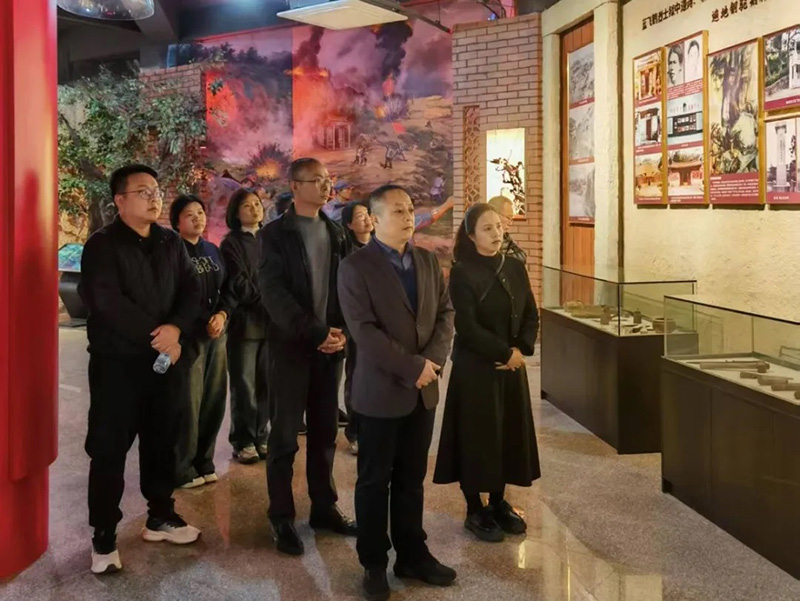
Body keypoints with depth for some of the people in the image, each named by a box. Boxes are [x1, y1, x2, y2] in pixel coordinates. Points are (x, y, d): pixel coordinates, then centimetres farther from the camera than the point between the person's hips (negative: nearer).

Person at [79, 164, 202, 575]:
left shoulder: (170, 243, 10)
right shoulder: (102, 245, -7)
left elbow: (191, 291, 4)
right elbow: (107, 302, -19)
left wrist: (175, 329, -15)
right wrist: (156, 335, -17)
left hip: (165, 359, 5)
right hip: (117, 361, -5)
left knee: (162, 441, 13)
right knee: (109, 449, 0)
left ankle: (160, 516, 29)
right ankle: (104, 536, 9)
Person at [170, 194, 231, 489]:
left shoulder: (212, 250, 15)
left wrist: (222, 315, -4)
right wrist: (206, 322, -10)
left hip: (216, 334, 6)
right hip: (188, 335, -6)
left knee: (215, 399, 7)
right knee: (188, 402, -6)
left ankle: (203, 462, 22)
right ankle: (182, 468, 7)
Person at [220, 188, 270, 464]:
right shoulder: (231, 243, 0)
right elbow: (239, 284, -8)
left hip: (269, 321, 4)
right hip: (244, 322, -4)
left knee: (265, 385, 5)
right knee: (244, 386, 0)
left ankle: (260, 438, 17)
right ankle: (243, 442, 10)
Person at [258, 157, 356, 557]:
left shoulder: (336, 234, 12)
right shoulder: (275, 234, -3)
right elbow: (273, 292, -13)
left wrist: (342, 330, -7)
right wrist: (315, 333, -18)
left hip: (329, 347, 5)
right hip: (291, 346, -4)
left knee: (325, 433, 11)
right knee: (284, 436, 2)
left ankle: (324, 508, 22)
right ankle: (282, 519, 11)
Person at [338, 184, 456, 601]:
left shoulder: (428, 261, 8)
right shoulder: (356, 267, -11)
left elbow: (445, 312, 7)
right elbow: (364, 330, -18)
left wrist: (434, 359, -10)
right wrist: (412, 367, -19)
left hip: (423, 390, 5)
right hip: (380, 390, -5)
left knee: (412, 478, 15)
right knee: (375, 481, 8)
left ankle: (412, 555, 27)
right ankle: (374, 564, 21)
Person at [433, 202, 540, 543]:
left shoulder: (515, 269, 6)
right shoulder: (462, 273, -12)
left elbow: (531, 315, 8)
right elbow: (467, 326, -17)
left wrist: (521, 350, -8)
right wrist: (504, 353, -14)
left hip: (512, 366, 6)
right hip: (475, 368, -6)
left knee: (509, 434, 11)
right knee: (476, 437, 2)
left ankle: (498, 503, 27)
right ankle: (475, 511, 15)